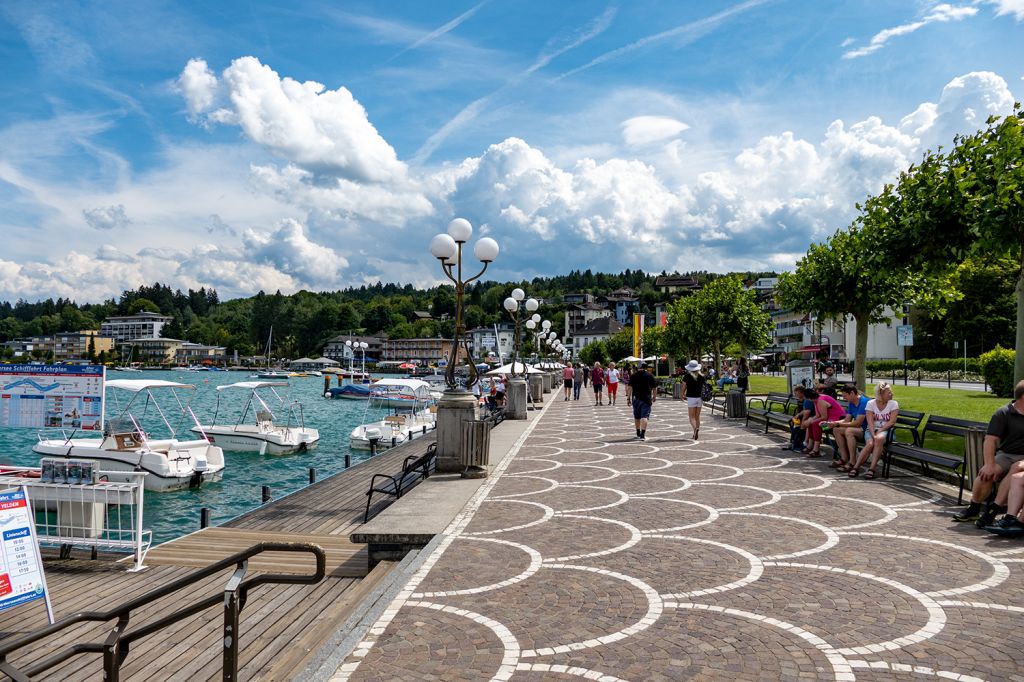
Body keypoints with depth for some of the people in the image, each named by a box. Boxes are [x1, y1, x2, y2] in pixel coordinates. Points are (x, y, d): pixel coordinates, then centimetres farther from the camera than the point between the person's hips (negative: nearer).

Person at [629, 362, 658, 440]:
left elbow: (630, 387, -2)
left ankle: (638, 433, 29)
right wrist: (654, 397, 20)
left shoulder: (633, 375, 3)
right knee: (644, 416, -7)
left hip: (636, 398, 2)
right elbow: (654, 388, 6)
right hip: (646, 399, -2)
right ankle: (642, 435, -19)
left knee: (637, 417, 16)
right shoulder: (649, 375, 1)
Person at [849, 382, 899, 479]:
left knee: (879, 439, -36)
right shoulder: (871, 403, 2)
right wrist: (873, 435, -23)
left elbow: (892, 421, -7)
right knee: (870, 443, -32)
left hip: (886, 430, -1)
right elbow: (870, 422, -8)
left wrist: (880, 431, -19)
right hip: (872, 430, 1)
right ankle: (856, 467, -25)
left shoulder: (893, 404, 3)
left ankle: (872, 469, -36)